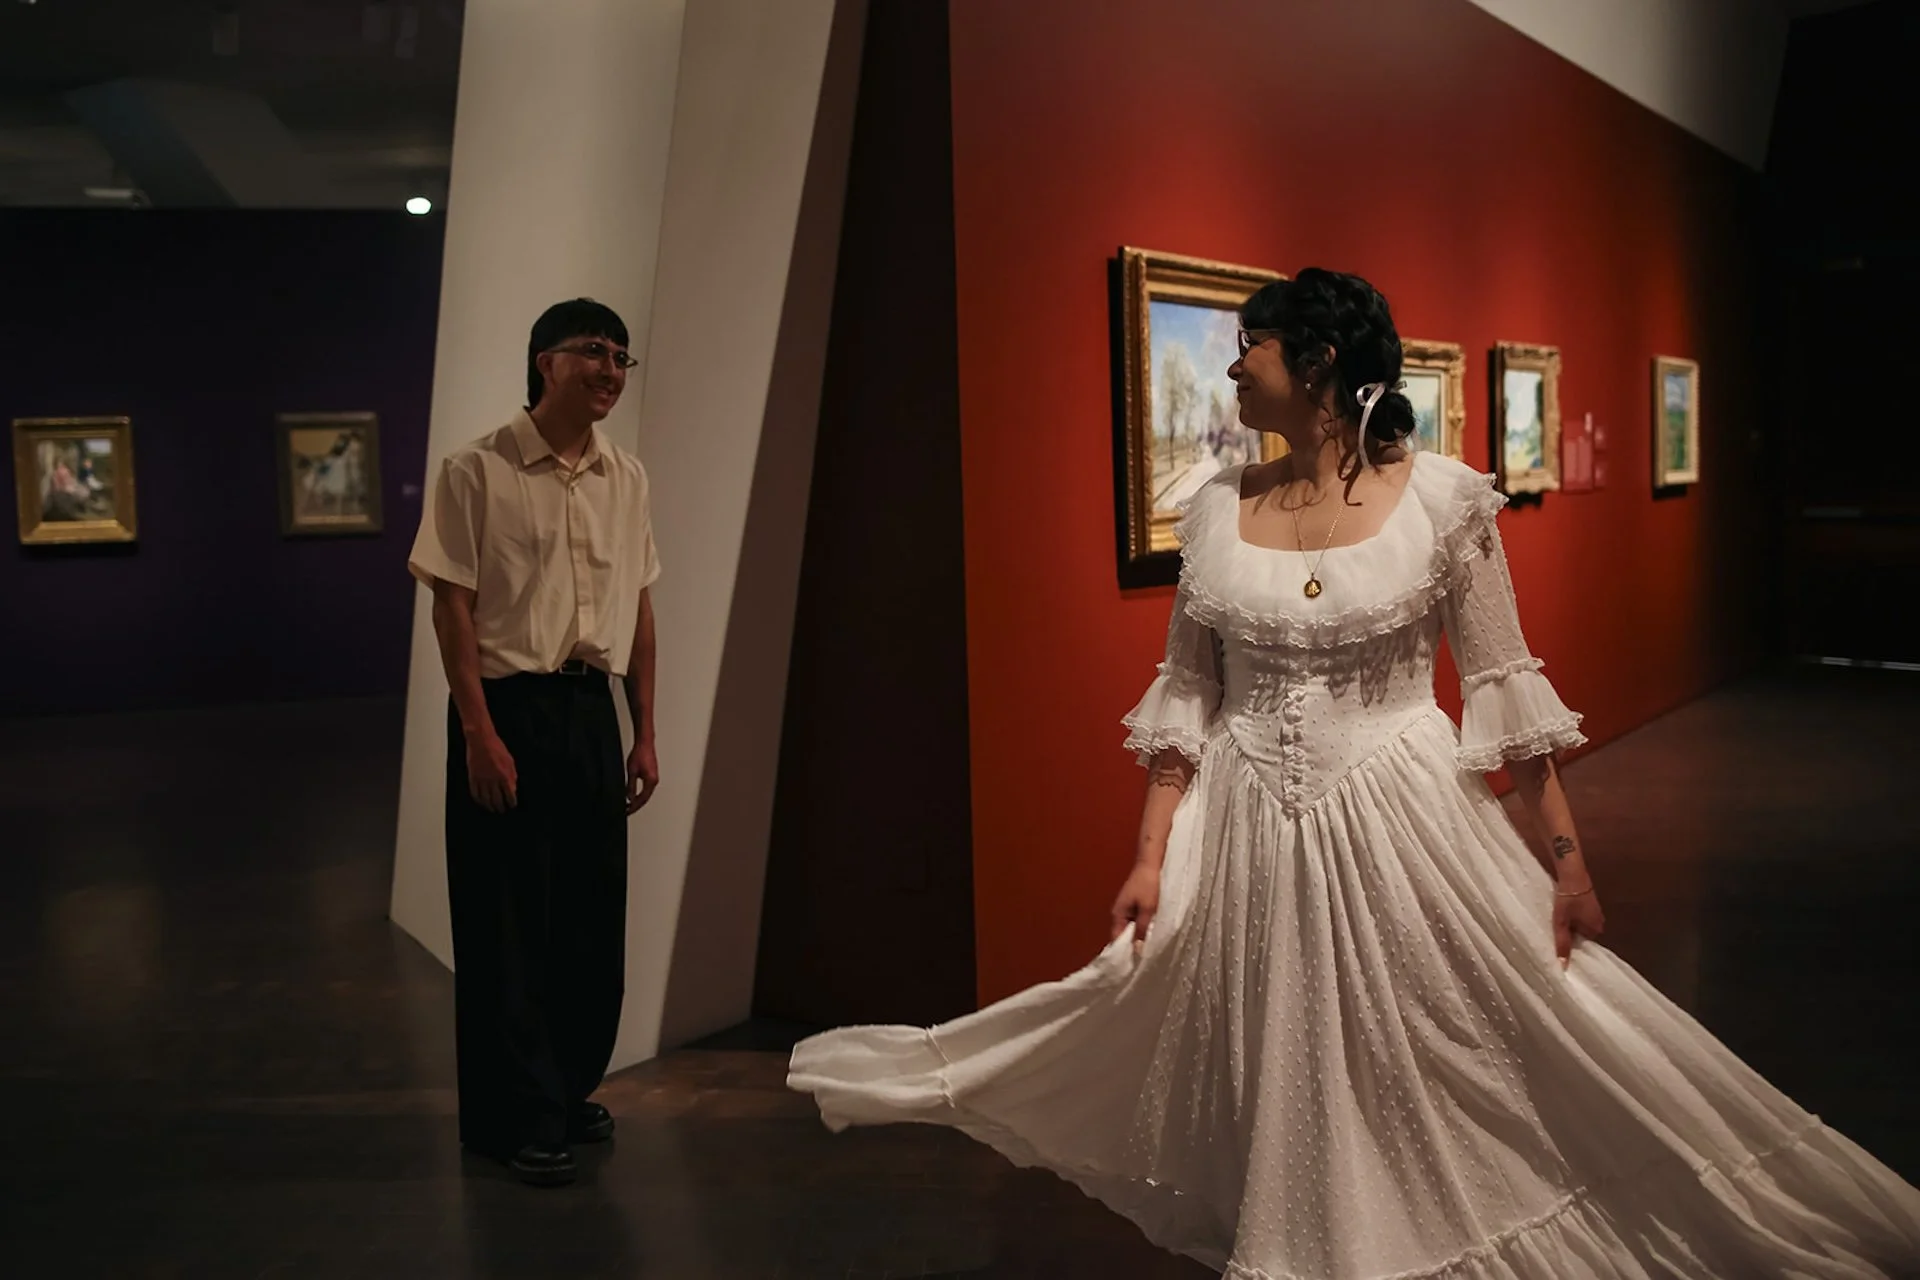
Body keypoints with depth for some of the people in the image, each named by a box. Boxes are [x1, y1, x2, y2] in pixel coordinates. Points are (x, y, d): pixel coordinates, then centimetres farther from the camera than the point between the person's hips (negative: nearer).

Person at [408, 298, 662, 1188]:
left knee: (593, 917, 11)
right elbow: (453, 608, -9)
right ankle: (520, 1120, 15)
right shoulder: (478, 471, -7)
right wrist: (479, 732, -15)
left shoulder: (625, 478, 9)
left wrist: (645, 734, 10)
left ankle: (569, 1089, 30)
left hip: (592, 711, 5)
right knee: (510, 921, 2)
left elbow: (638, 611, 12)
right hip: (508, 710, -5)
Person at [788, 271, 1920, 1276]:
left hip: (1402, 822, -2)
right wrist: (1151, 857, 2)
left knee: (1434, 1073, 4)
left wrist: (1567, 851, -5)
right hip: (1249, 833, 3)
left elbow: (1503, 682, -3)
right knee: (1269, 1076, 12)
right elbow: (1185, 695, 5)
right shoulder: (1218, 512, 2)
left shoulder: (1441, 499, -7)